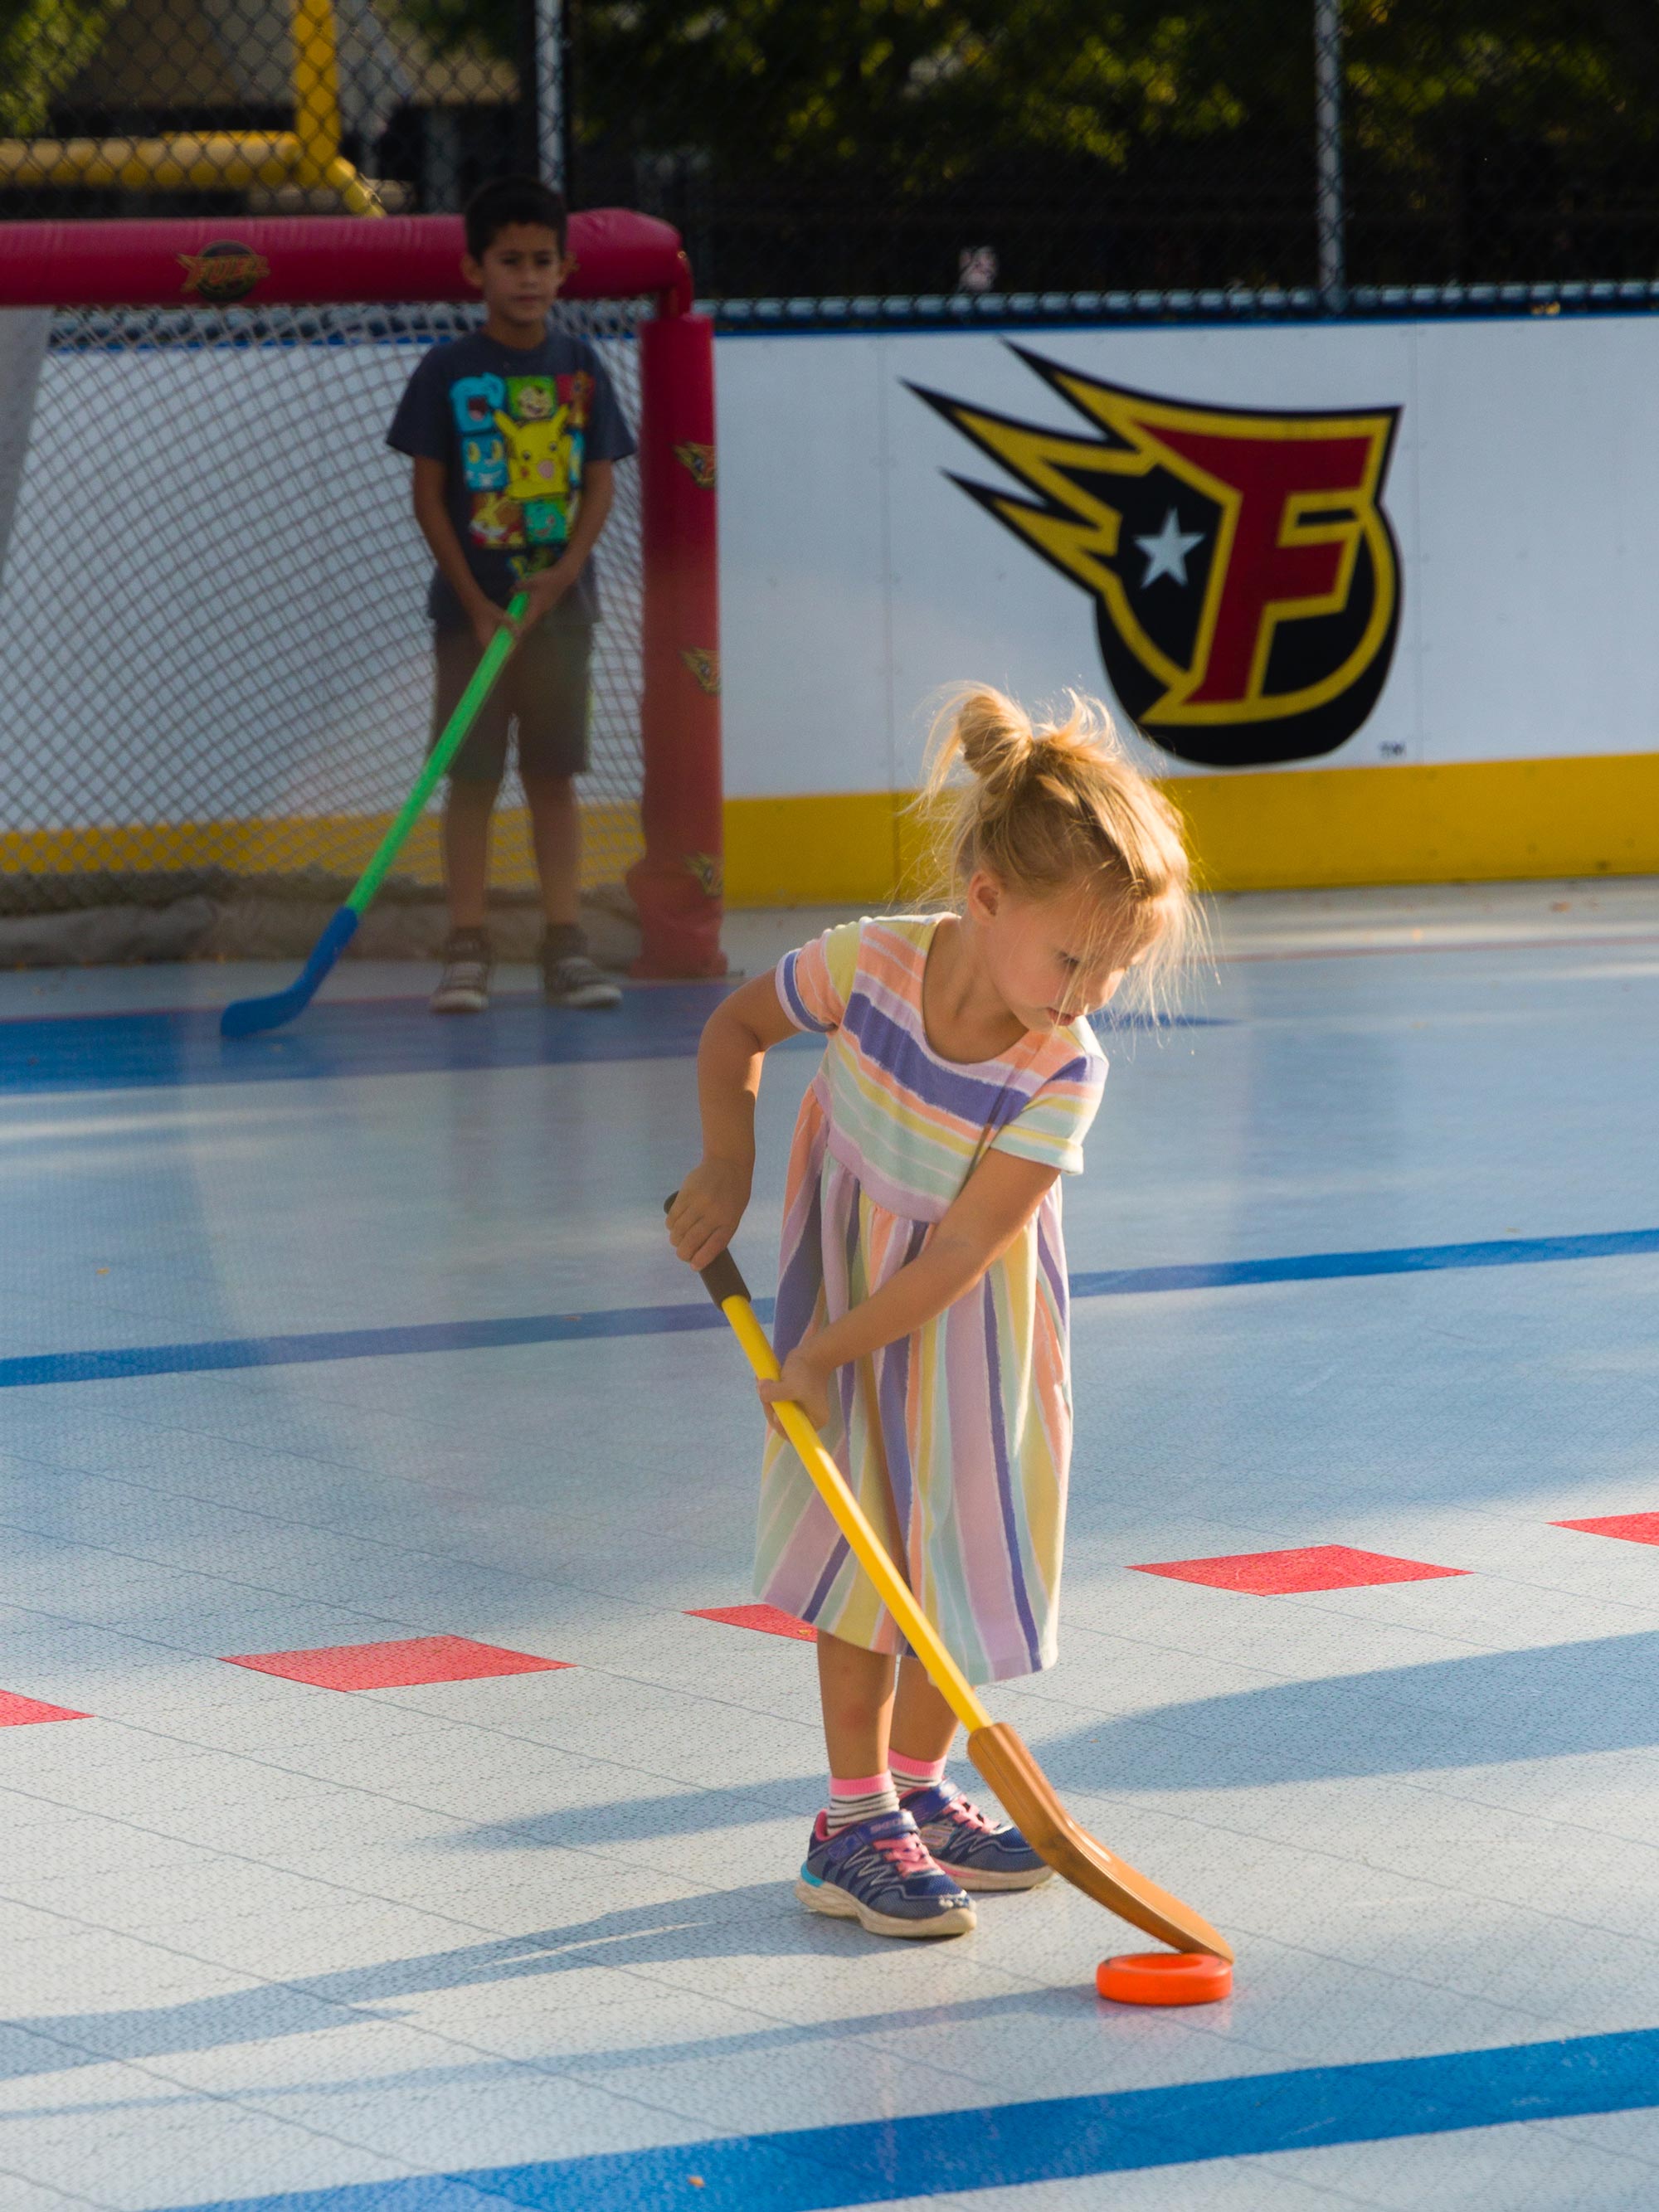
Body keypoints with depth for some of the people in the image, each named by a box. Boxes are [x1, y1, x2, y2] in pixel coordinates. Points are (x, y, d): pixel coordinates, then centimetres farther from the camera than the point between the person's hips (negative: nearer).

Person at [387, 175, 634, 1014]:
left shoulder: (579, 368, 4)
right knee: (471, 777, 0)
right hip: (472, 605, -2)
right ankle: (466, 951, 3)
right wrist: (475, 602, -11)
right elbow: (428, 495, -4)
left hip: (557, 601, 2)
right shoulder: (448, 371, -4)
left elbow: (599, 481, 5)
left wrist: (569, 567, -12)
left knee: (553, 774, 6)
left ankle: (565, 946, 9)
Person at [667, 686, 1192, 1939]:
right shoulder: (867, 966, -26)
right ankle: (853, 1825, 6)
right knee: (861, 1545, 1)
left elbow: (962, 1251, -26)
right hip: (848, 1275, 0)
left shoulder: (1065, 1072, -28)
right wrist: (728, 1167, -13)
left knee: (969, 1545, 5)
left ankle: (915, 1788, 25)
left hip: (968, 1324, 0)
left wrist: (830, 1351, -24)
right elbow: (737, 1030, -3)